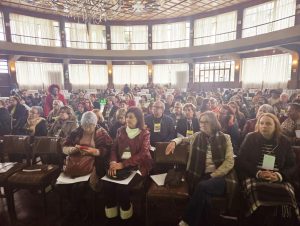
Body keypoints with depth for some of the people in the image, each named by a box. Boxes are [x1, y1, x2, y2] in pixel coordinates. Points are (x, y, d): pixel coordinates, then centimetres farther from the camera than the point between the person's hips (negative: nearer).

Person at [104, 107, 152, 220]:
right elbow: (114, 148, 6)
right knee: (107, 183, -22)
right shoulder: (121, 130, 11)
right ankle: (111, 211, 3)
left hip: (138, 166, -3)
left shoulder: (145, 134, -2)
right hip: (121, 165, 4)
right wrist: (113, 162, -16)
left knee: (122, 186, -26)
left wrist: (123, 164, -23)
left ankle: (126, 211, 5)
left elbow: (142, 154, -13)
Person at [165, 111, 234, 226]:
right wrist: (174, 142, 3)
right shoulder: (197, 136, 10)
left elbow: (229, 162, -2)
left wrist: (212, 176, -12)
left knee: (202, 186, -34)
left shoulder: (225, 138, 5)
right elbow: (183, 139, 27)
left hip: (219, 177, -1)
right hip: (201, 176, 1)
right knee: (203, 197, -33)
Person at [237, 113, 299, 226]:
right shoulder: (251, 138, 3)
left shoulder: (283, 141, 10)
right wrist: (257, 173, -16)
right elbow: (241, 160, -1)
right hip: (253, 176, -2)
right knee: (258, 194, -30)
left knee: (286, 195, -26)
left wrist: (279, 175, -11)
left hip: (278, 179, 2)